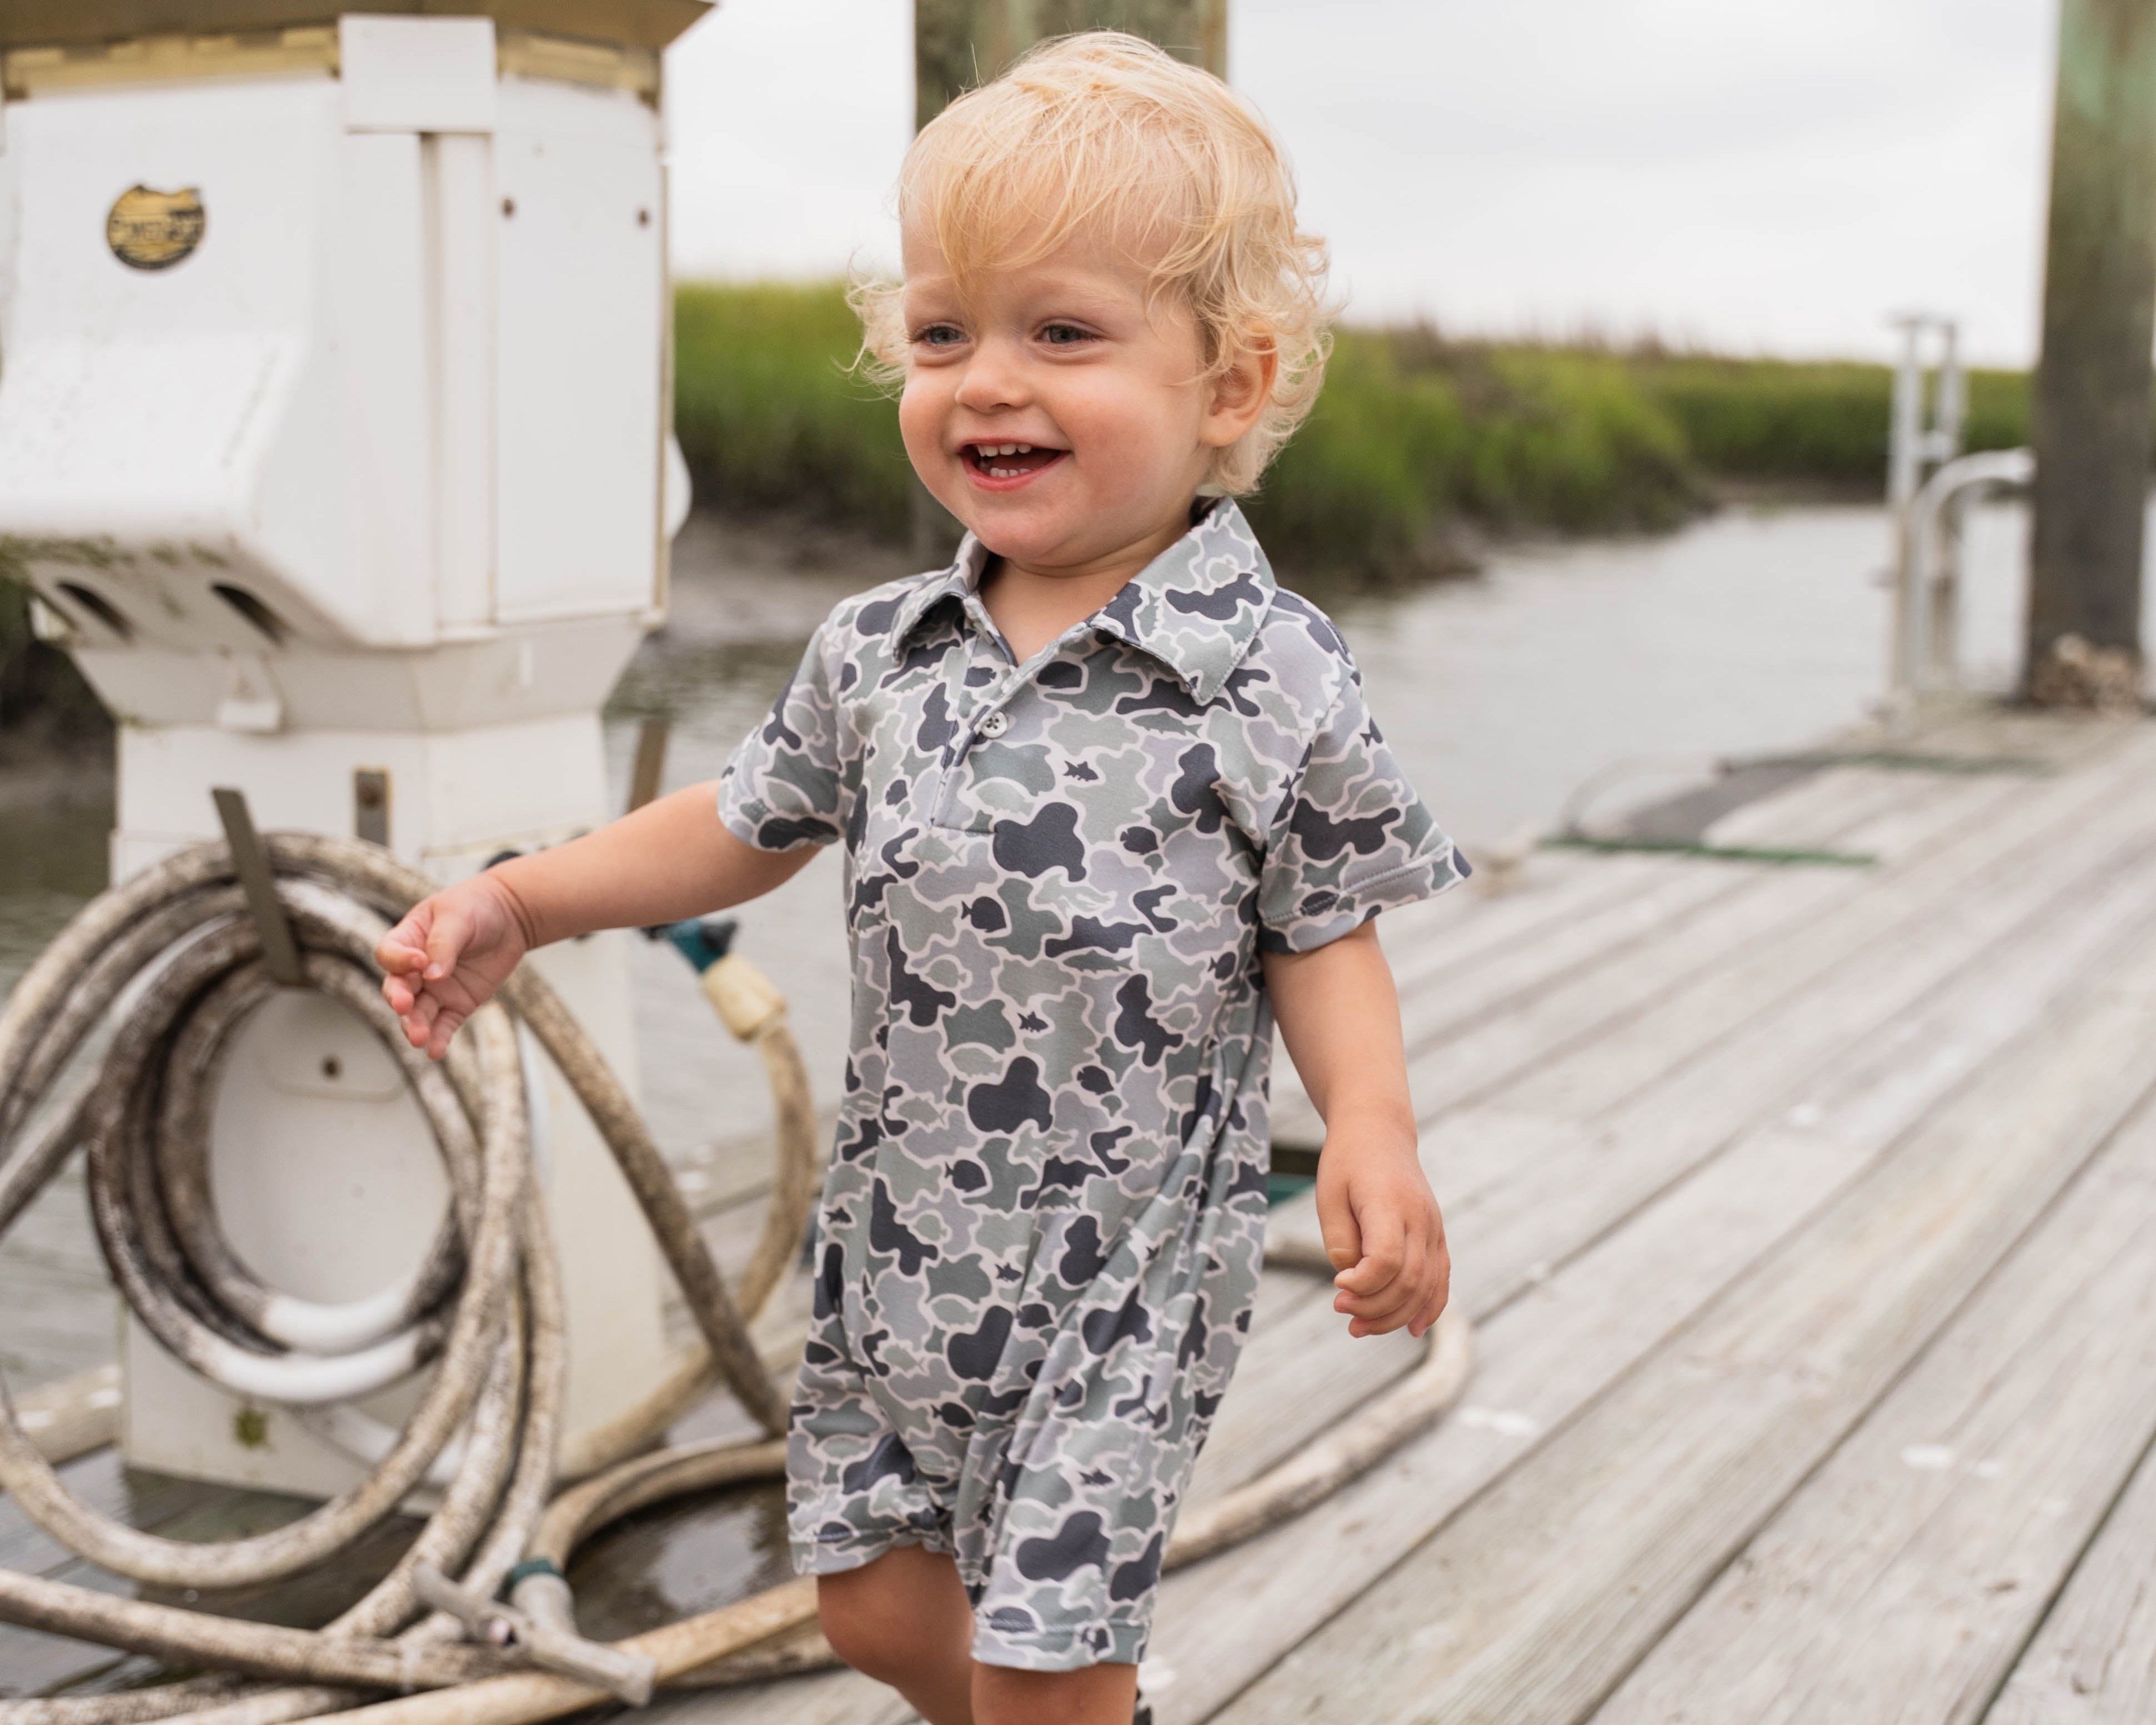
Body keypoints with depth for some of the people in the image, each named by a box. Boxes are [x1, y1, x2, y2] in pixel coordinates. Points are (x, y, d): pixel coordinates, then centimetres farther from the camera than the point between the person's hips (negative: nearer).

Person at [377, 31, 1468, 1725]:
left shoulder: (1274, 682, -15)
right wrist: (516, 902, 6)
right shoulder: (877, 653, -2)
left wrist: (1370, 1125, -22)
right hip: (902, 1238, 5)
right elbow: (751, 825, 13)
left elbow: (1321, 933, -6)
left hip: (1124, 1269, -5)